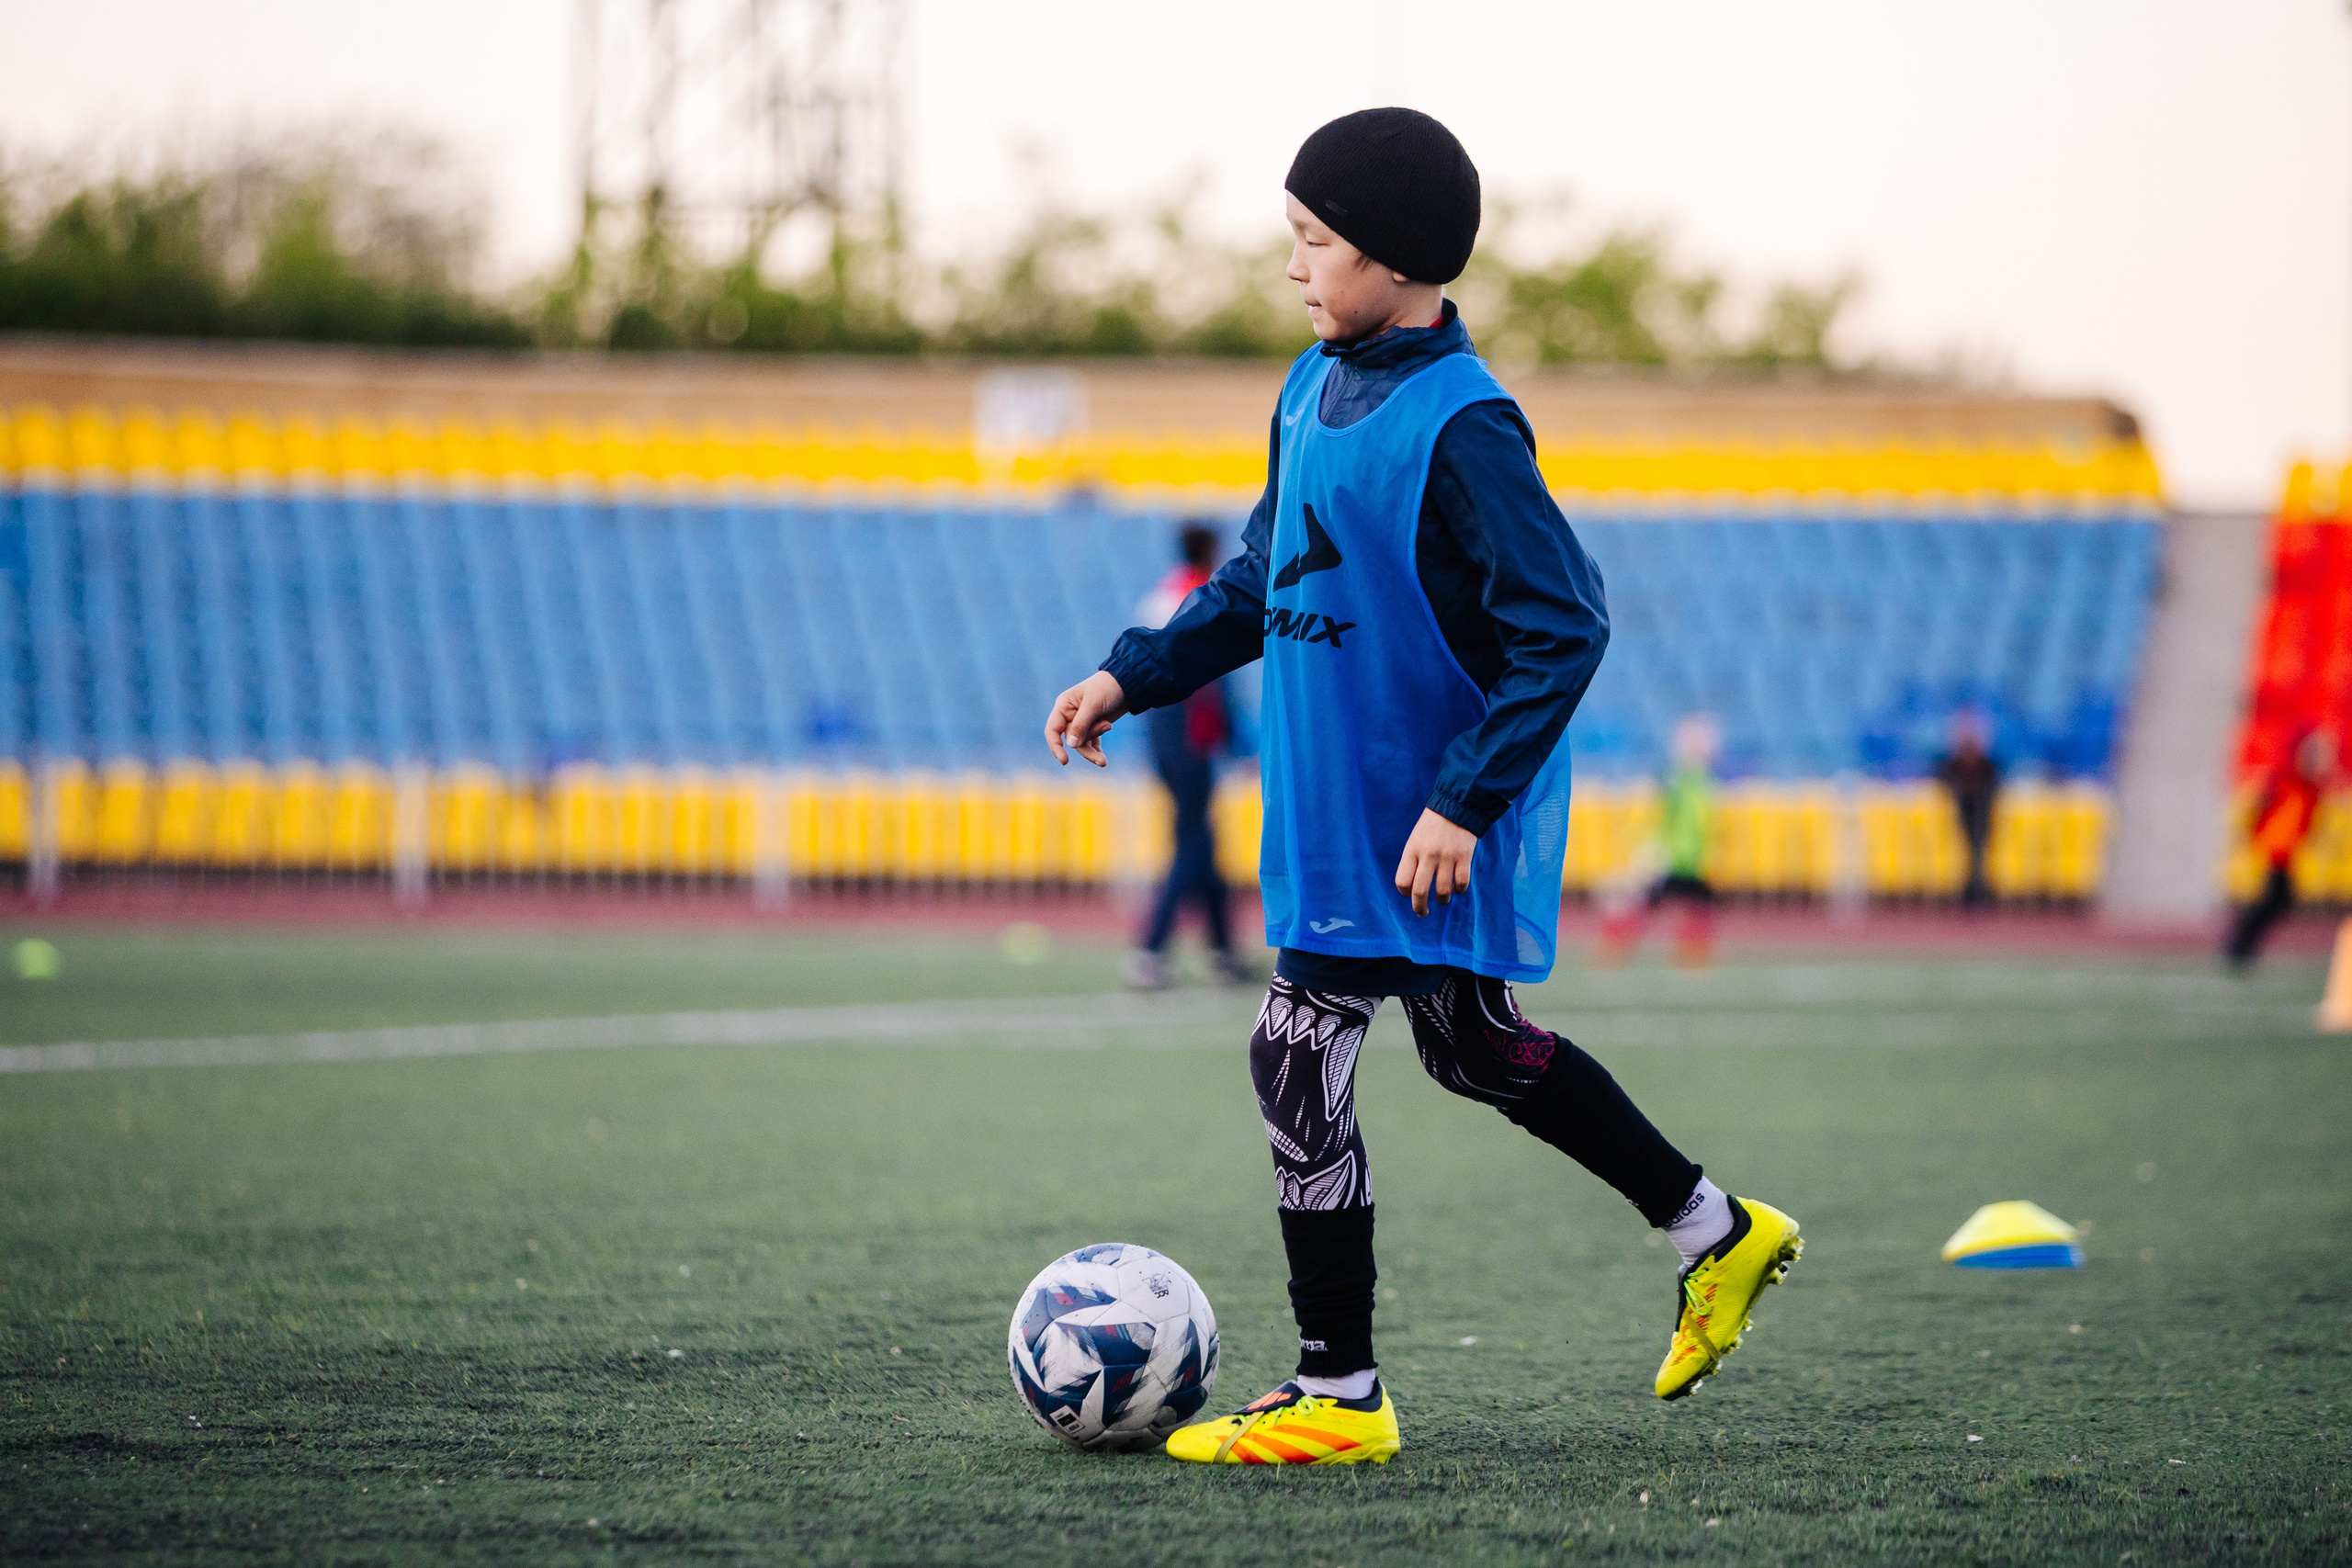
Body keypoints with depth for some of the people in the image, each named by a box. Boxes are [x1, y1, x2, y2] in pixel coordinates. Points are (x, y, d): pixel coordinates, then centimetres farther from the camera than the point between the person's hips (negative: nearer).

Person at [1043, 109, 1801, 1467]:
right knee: (1478, 1049, 20)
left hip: (1415, 826, -9)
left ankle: (1338, 1394, 2)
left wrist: (1466, 802, -26)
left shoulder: (1462, 424, -21)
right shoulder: (1316, 389, 6)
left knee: (1300, 1068, -7)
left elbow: (1564, 627, -22)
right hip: (1335, 806, 9)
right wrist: (1135, 676, 14)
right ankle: (1720, 1233, 32)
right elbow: (1266, 579, 21)